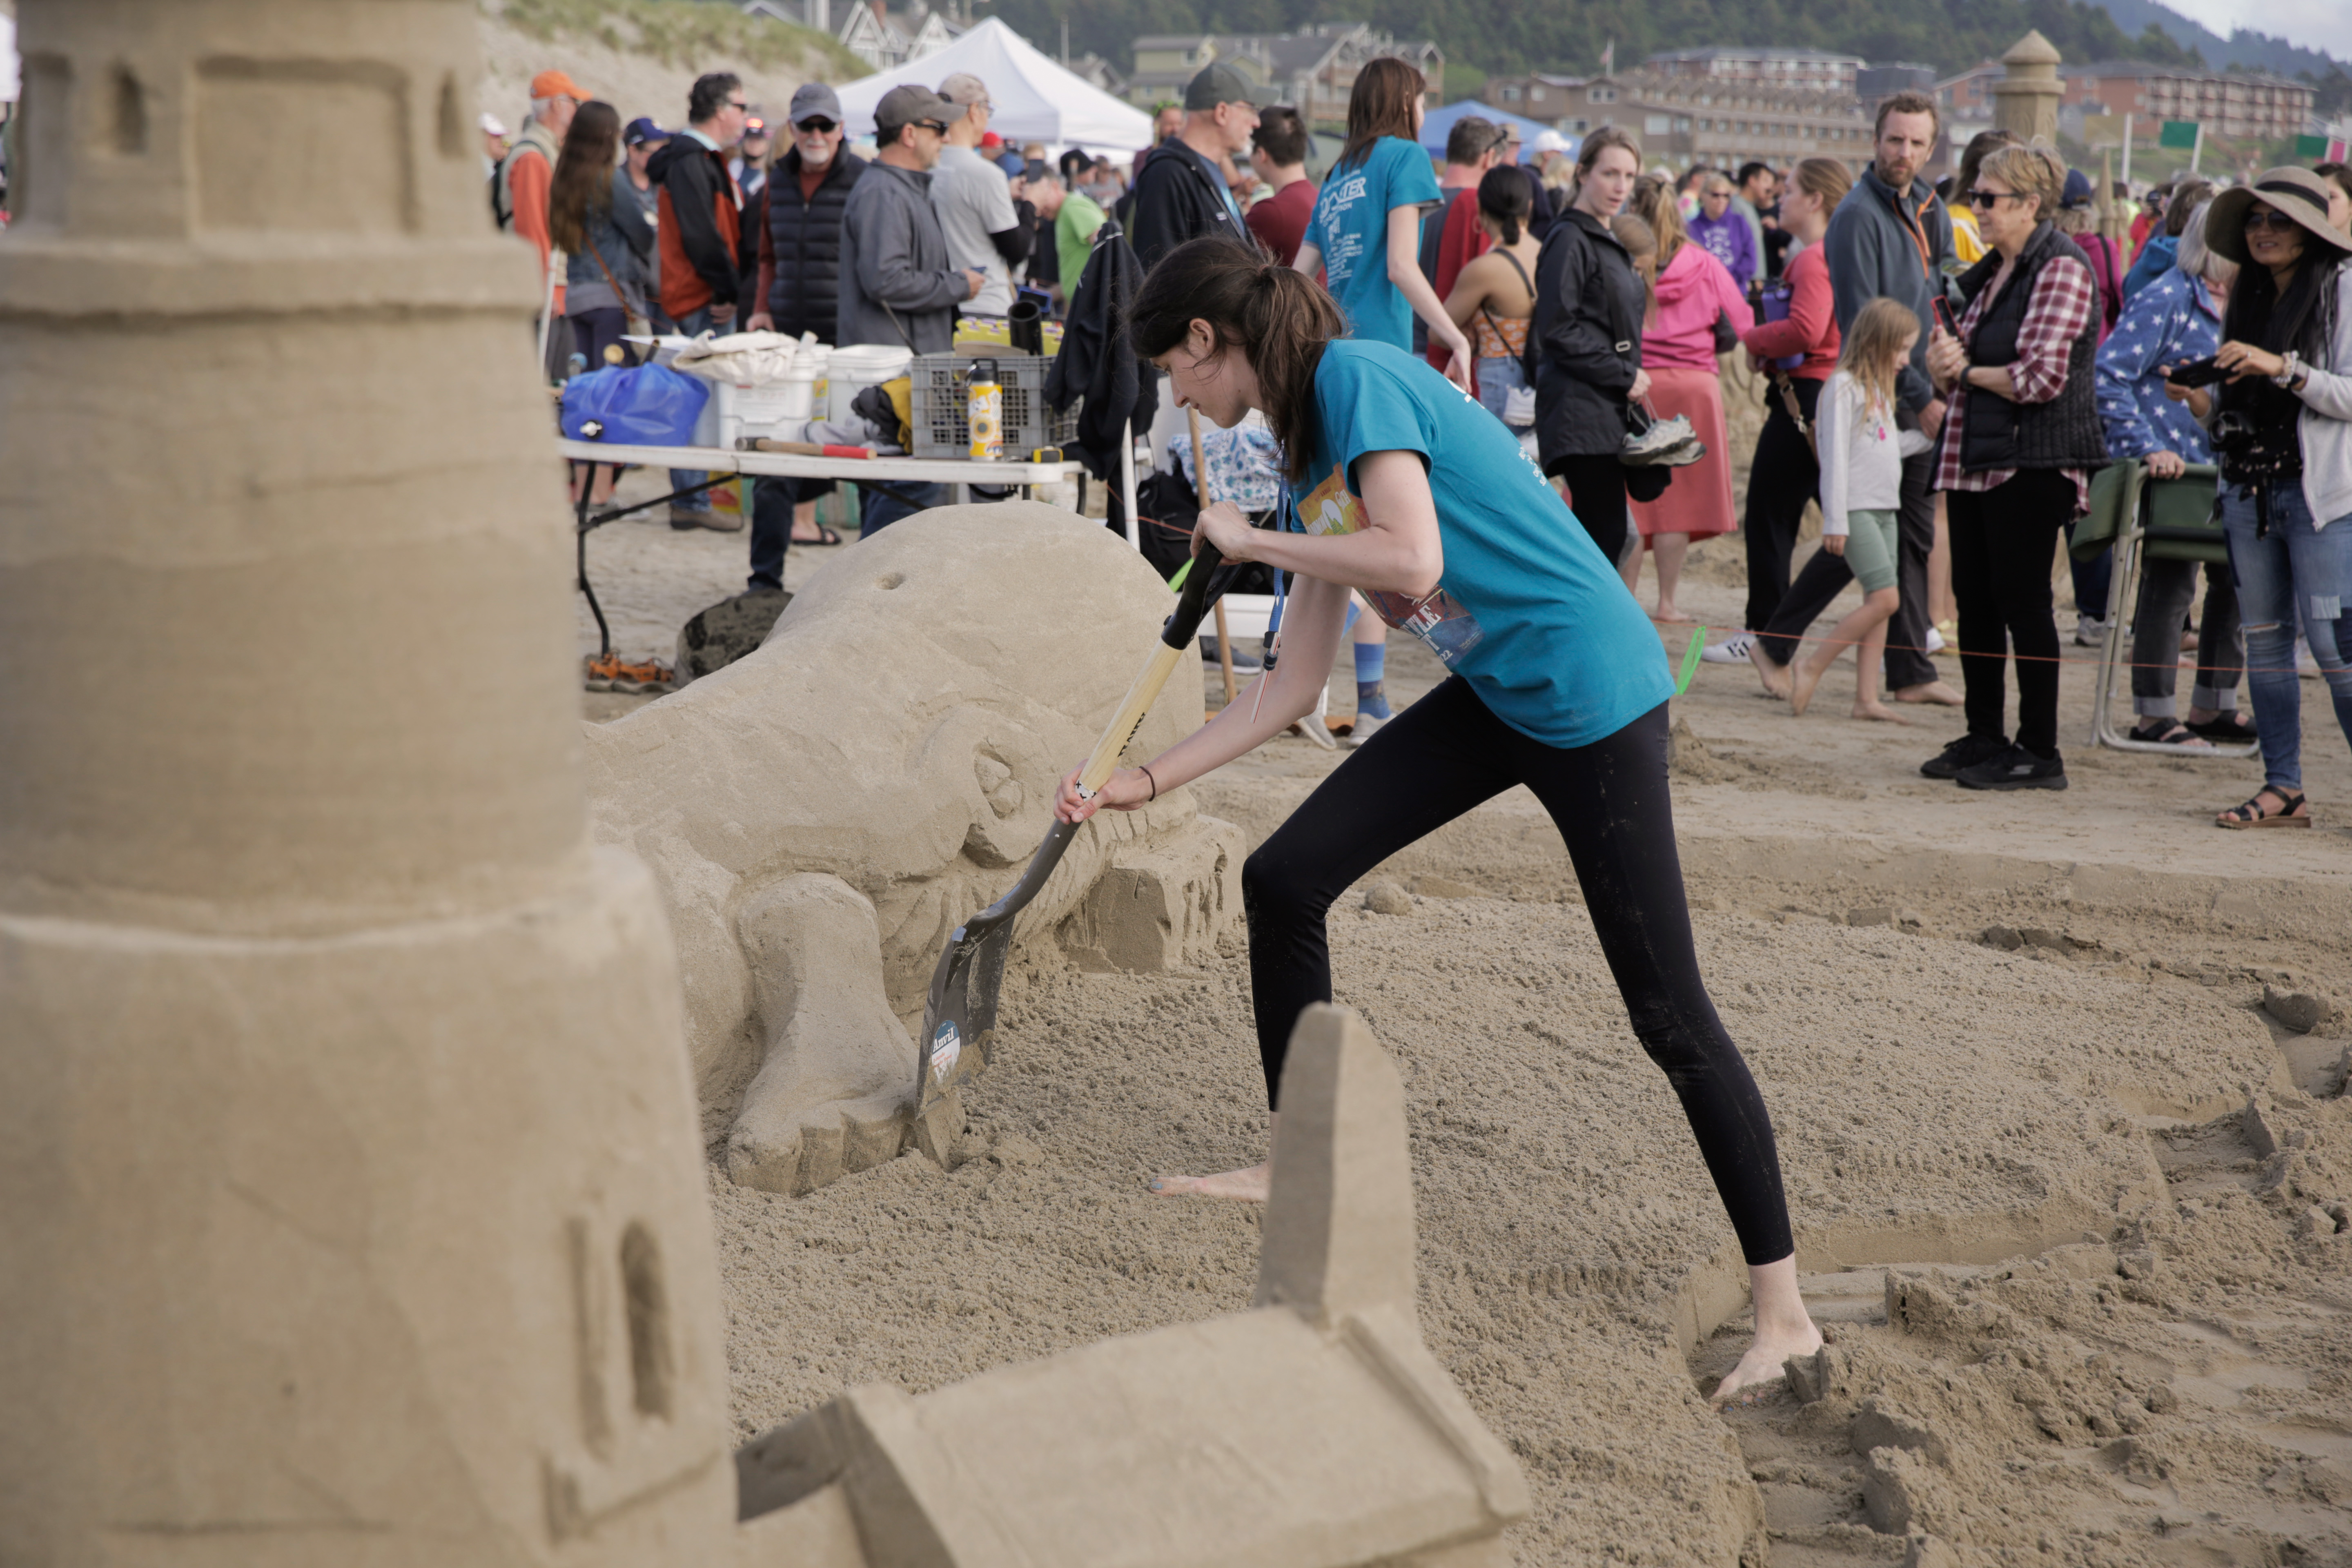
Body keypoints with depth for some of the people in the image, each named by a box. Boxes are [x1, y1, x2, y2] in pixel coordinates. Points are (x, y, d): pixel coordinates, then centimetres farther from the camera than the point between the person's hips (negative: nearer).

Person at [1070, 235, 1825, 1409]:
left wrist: (1249, 542, -12)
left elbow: (1411, 559, -27)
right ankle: (1295, 1172, 23)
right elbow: (1294, 687, 15)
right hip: (1492, 699, 9)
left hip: (1592, 697, -9)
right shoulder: (1307, 451, 14)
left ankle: (1783, 1314, 1)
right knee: (1283, 880, 7)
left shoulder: (1359, 377, -12)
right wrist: (1144, 783, 16)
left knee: (1668, 1013, -7)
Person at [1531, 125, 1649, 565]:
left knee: (1602, 536, 7)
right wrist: (1625, 375, -13)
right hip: (1580, 410, -9)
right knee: (1606, 533, -13)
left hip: (1608, 410, 9)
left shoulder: (1609, 243, 20)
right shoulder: (1569, 240, -9)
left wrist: (1633, 379, 11)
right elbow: (1556, 331, -16)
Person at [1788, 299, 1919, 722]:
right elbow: (1835, 455, -13)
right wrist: (1835, 520, -16)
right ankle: (1811, 667, -7)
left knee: (1879, 603, 4)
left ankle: (1866, 698, 5)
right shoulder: (1844, 386, -9)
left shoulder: (1881, 389, 19)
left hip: (1885, 508, 9)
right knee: (1884, 597, -16)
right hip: (1856, 509, -9)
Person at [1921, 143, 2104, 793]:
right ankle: (1984, 738, 20)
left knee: (2022, 602, -5)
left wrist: (1968, 371, -5)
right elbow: (1956, 364, 21)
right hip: (1971, 458, 9)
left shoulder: (2062, 270, -11)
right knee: (1974, 600, 11)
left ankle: (2040, 752, 3)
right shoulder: (1991, 271, 15)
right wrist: (1942, 361, -3)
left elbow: (2040, 378, -20)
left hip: (2029, 463, -9)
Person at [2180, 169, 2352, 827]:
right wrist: (2198, 399, -2)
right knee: (2264, 642, 6)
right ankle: (2283, 789, 10)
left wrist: (2282, 368, -20)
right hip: (2248, 492, 6)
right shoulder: (2244, 300, 14)